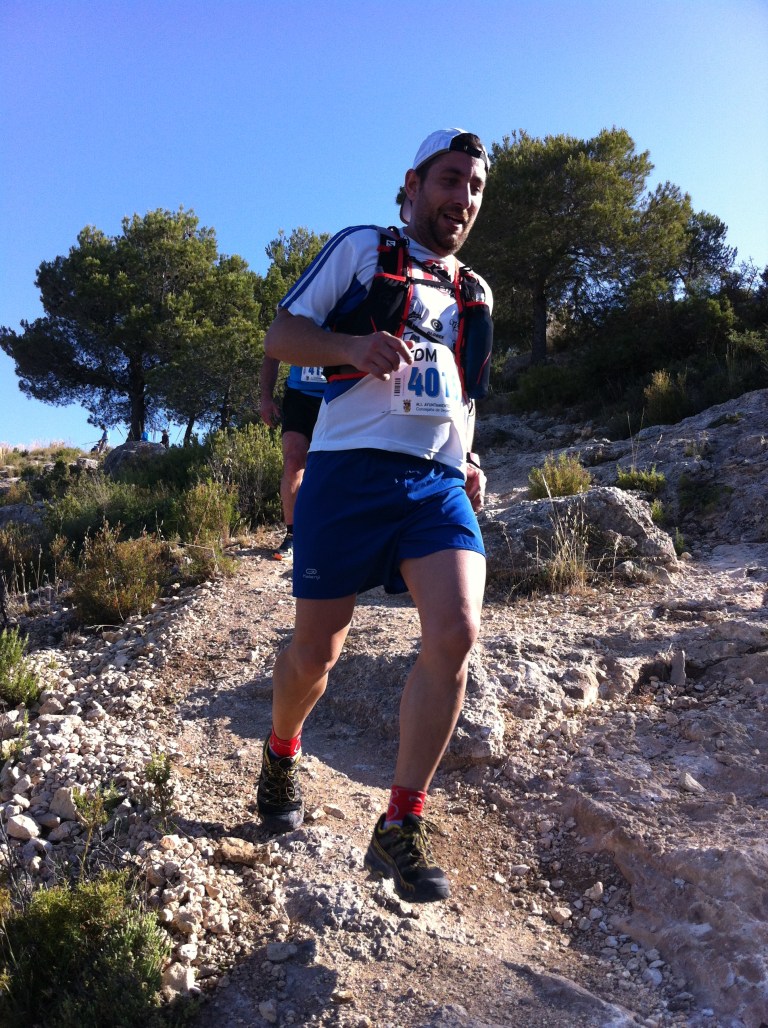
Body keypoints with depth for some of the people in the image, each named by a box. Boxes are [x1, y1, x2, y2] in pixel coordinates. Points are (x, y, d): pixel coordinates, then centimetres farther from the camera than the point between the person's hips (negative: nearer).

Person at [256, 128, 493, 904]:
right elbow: (281, 335, 3)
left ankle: (399, 827, -5)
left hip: (439, 482, 4)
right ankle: (281, 758, 35)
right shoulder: (360, 248, 9)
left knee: (456, 634, -18)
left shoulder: (474, 295, 24)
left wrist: (468, 460, 13)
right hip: (350, 469, -4)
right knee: (314, 654, 3)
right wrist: (352, 346, -17)